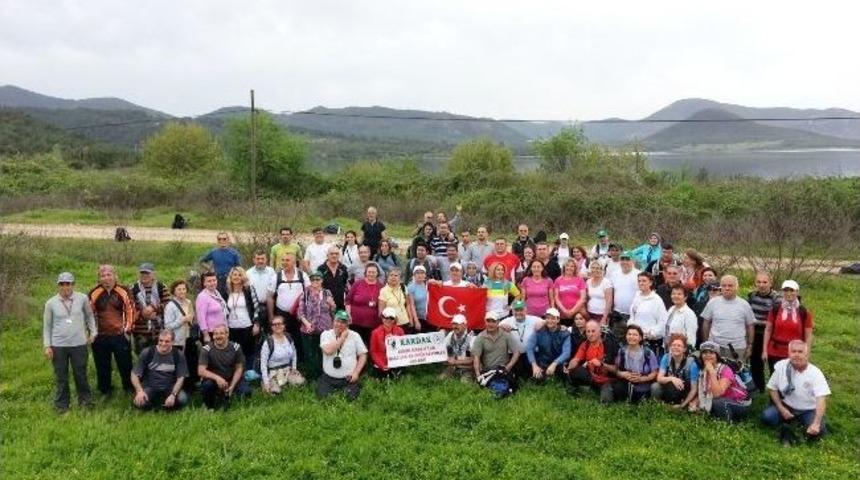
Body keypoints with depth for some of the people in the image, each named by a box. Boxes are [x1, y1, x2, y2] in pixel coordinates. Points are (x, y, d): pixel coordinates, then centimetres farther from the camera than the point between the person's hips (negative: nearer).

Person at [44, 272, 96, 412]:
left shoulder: (82, 298, -4)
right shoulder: (51, 303, -3)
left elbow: (89, 315, 11)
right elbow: (47, 326, 4)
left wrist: (93, 332, 3)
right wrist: (47, 345, 0)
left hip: (79, 344, 0)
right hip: (58, 345, 0)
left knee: (81, 374, 10)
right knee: (61, 377, 10)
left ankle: (85, 400, 26)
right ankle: (62, 404, 23)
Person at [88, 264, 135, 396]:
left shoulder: (123, 292, -3)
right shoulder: (94, 293, -1)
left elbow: (130, 310, 2)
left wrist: (127, 328, -1)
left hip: (120, 335, -1)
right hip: (100, 336, 1)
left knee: (125, 364, 5)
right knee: (102, 366, 11)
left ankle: (130, 389, 19)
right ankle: (105, 392, 25)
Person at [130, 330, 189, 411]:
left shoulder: (178, 356, -4)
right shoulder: (147, 353, -5)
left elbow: (180, 378, -5)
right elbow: (134, 374, -3)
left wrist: (173, 395, -22)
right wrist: (139, 391, -21)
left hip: (169, 388, 0)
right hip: (149, 387, 1)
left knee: (183, 399, -30)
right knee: (140, 402, -31)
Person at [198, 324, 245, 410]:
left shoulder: (235, 347, -6)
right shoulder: (206, 349, -12)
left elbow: (239, 368, -1)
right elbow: (201, 371, -18)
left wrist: (232, 386, -14)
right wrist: (217, 378, -33)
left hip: (231, 381, 3)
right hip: (213, 380, -2)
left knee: (247, 391, -20)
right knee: (207, 384, -35)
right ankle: (209, 407, -3)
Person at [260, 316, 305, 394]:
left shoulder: (288, 338, 2)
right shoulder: (268, 342, -14)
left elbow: (294, 354, 20)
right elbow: (263, 363, -15)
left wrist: (294, 368, 8)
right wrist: (266, 382, -20)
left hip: (288, 369, 4)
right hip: (274, 372, -4)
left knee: (300, 381, -21)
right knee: (275, 391, -29)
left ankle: (286, 382, 10)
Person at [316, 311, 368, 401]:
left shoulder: (355, 335, 2)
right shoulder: (326, 334, -1)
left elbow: (363, 355, 4)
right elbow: (328, 350, -20)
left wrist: (356, 372, -7)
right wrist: (342, 337, -12)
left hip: (348, 379, 0)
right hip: (328, 378, 1)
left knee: (351, 398, -17)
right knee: (323, 398, -13)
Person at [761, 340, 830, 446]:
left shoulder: (815, 373, -20)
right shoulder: (781, 366, -11)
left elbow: (821, 399, -30)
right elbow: (772, 388, 1)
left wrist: (816, 423, -41)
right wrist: (781, 409, -10)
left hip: (809, 411, -2)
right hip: (787, 407, 2)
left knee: (817, 432, -29)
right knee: (766, 417, -24)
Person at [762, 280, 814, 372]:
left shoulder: (804, 312, -1)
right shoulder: (775, 309, 2)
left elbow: (808, 336, 2)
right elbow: (768, 330, 5)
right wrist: (765, 350, 1)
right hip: (774, 354, 1)